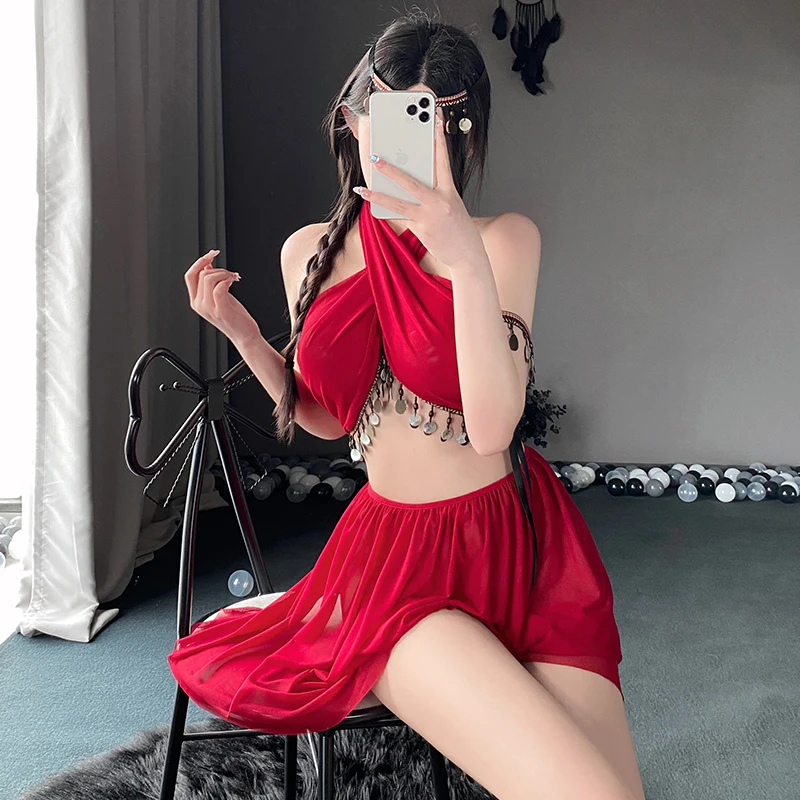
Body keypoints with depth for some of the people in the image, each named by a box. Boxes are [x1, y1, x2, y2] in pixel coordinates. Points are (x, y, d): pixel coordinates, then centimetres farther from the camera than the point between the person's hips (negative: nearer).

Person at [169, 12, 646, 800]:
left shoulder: (505, 238, -7)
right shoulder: (310, 252, 4)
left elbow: (490, 428, -19)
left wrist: (467, 258, -29)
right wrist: (241, 333, 0)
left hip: (517, 547, 1)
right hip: (392, 550, 0)